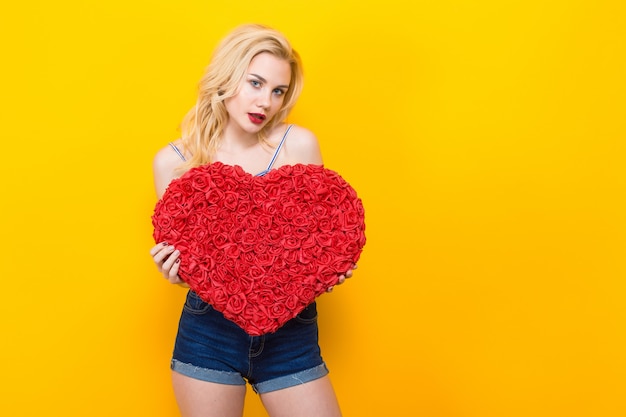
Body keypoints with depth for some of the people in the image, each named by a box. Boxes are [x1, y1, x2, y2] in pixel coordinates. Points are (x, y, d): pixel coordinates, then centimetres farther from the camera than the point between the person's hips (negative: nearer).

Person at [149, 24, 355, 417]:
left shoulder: (299, 145, -6)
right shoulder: (173, 161, -3)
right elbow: (178, 250, 5)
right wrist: (176, 270, -16)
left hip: (291, 332, 0)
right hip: (208, 330, 0)